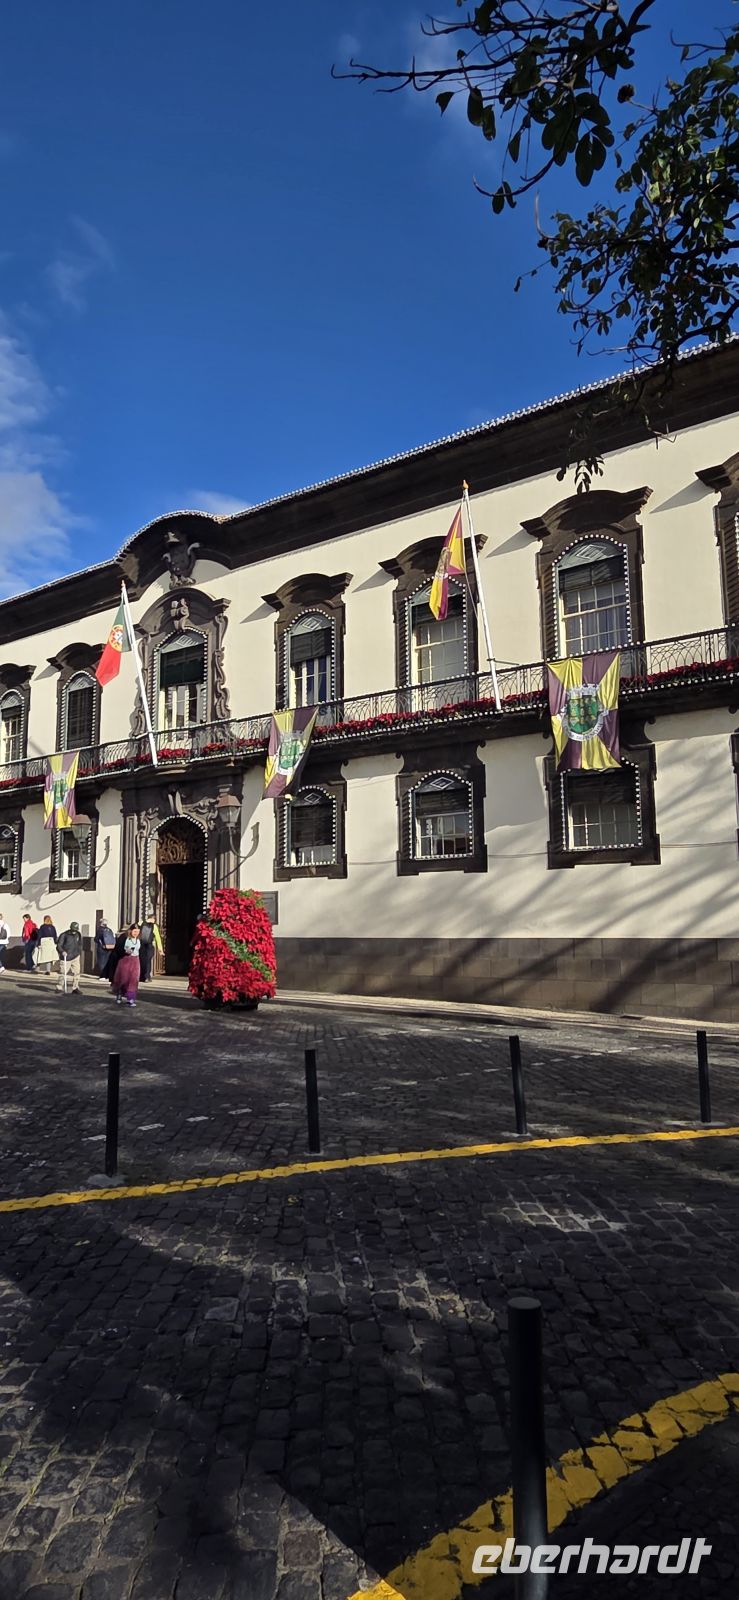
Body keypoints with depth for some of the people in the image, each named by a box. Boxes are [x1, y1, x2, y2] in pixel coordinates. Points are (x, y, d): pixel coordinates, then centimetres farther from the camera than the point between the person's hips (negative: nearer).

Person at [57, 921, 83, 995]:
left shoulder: (78, 935, 7)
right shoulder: (64, 935, -9)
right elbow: (58, 946, -12)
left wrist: (80, 956, 20)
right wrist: (62, 951, -31)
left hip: (76, 957, 4)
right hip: (66, 957, -4)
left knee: (76, 973, 0)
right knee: (63, 973, -3)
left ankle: (75, 988, 8)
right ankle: (59, 988, 9)